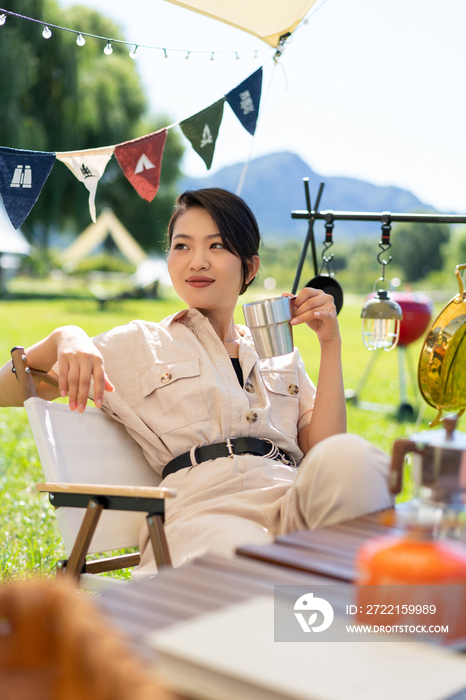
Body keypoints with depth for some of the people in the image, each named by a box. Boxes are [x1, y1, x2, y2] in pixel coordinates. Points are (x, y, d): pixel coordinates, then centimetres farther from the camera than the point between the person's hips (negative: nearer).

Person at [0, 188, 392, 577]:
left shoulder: (281, 356, 28)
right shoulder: (139, 345, 20)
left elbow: (323, 452, 13)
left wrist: (331, 345, 11)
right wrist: (65, 340, -5)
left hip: (295, 501, 4)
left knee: (351, 457, -32)